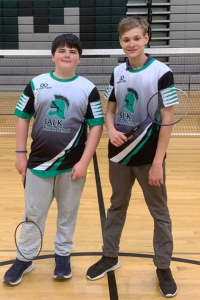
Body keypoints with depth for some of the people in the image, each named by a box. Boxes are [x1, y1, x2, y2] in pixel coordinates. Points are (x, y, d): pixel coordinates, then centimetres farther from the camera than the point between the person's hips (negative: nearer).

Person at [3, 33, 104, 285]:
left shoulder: (88, 89, -2)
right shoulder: (36, 84, 2)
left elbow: (96, 126, -3)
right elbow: (22, 119, 6)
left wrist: (84, 162, -10)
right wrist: (20, 154, 1)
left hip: (73, 165, 0)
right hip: (39, 162, 1)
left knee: (68, 212, 13)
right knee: (33, 213, 11)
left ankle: (63, 255, 32)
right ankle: (23, 258, 27)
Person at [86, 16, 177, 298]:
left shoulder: (162, 72, -11)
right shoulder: (118, 72, 4)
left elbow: (167, 121, -13)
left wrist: (157, 162, -16)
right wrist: (112, 131, -12)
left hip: (149, 157, -4)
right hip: (120, 154, 5)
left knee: (160, 213, 9)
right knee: (117, 206, 18)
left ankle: (163, 267, 26)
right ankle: (110, 256, 35)